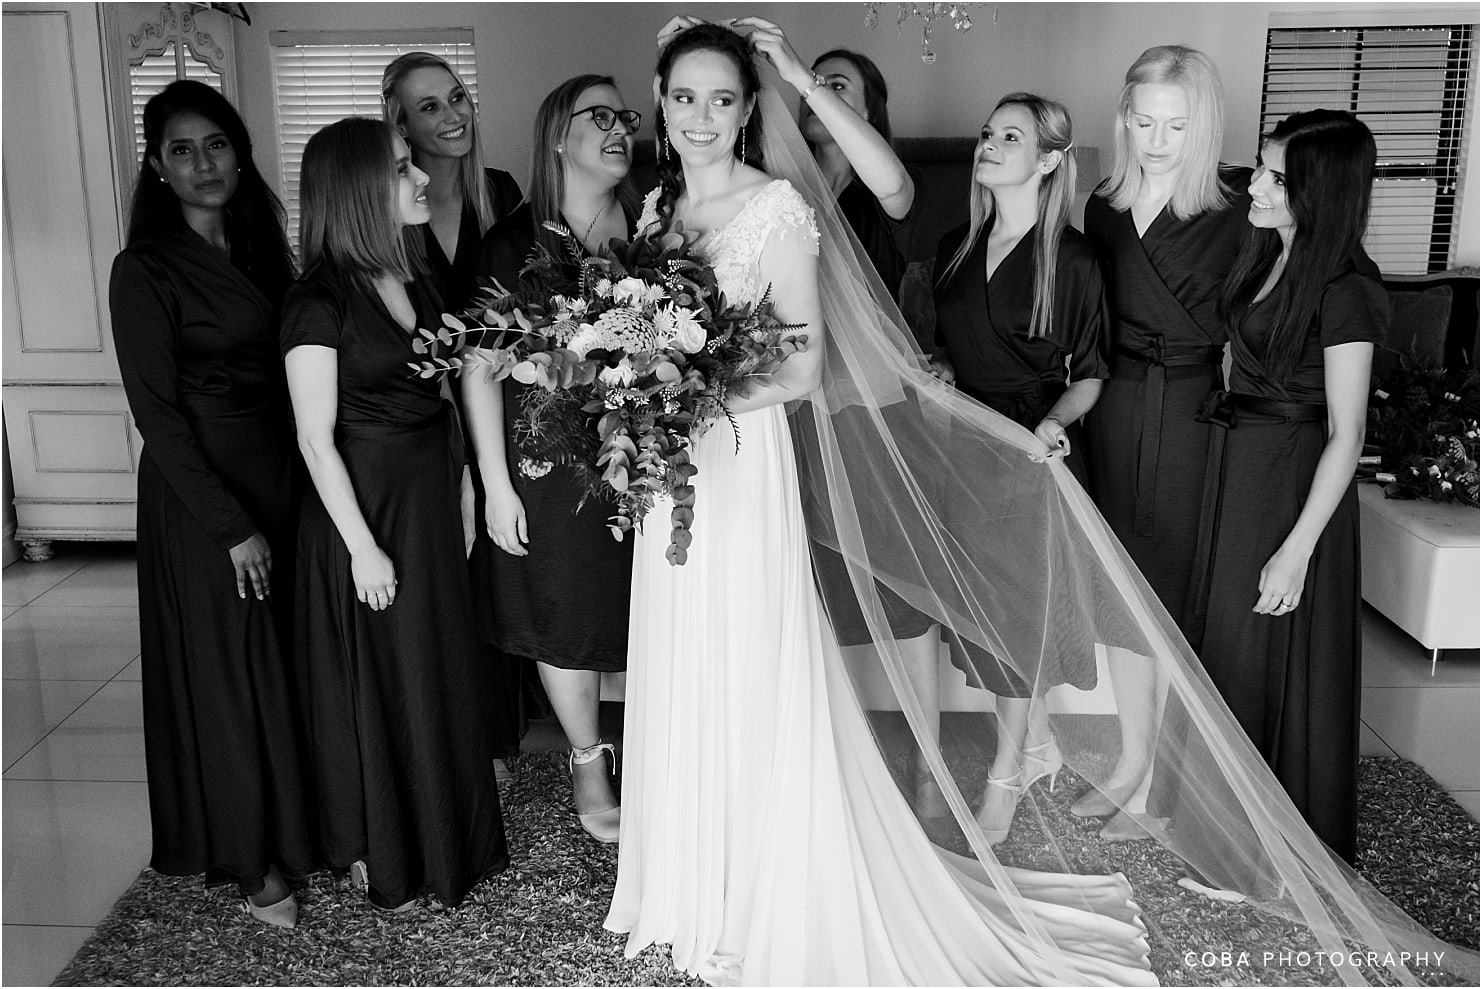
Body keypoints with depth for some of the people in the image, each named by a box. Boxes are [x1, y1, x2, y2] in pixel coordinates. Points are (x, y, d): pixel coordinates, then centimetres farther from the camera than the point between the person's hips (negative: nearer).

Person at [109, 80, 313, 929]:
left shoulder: (261, 248, 9)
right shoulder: (145, 270, -11)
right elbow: (157, 413, -13)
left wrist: (299, 493, 3)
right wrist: (232, 526, -15)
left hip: (281, 479, 6)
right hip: (202, 500, -6)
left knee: (291, 662, 13)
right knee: (229, 673, 5)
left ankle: (297, 826, 32)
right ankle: (253, 865, 20)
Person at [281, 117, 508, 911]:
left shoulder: (413, 278, 6)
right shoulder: (319, 302, -17)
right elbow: (316, 440, -16)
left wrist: (460, 485, 7)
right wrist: (362, 546, -16)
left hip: (434, 501, 7)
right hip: (365, 508, -7)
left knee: (443, 672, 17)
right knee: (377, 681, 7)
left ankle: (448, 838, 37)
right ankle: (376, 856, 28)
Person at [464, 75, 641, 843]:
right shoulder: (513, 243, -5)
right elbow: (480, 368, -5)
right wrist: (496, 486, -7)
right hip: (549, 467, -2)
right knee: (565, 619, 10)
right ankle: (589, 765, 32)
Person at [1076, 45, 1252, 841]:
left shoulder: (1240, 207, -8)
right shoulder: (1104, 208, 6)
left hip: (1198, 416, -5)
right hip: (1117, 415, 5)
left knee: (1181, 602, 2)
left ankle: (1163, 784, 18)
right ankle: (1132, 761, 28)